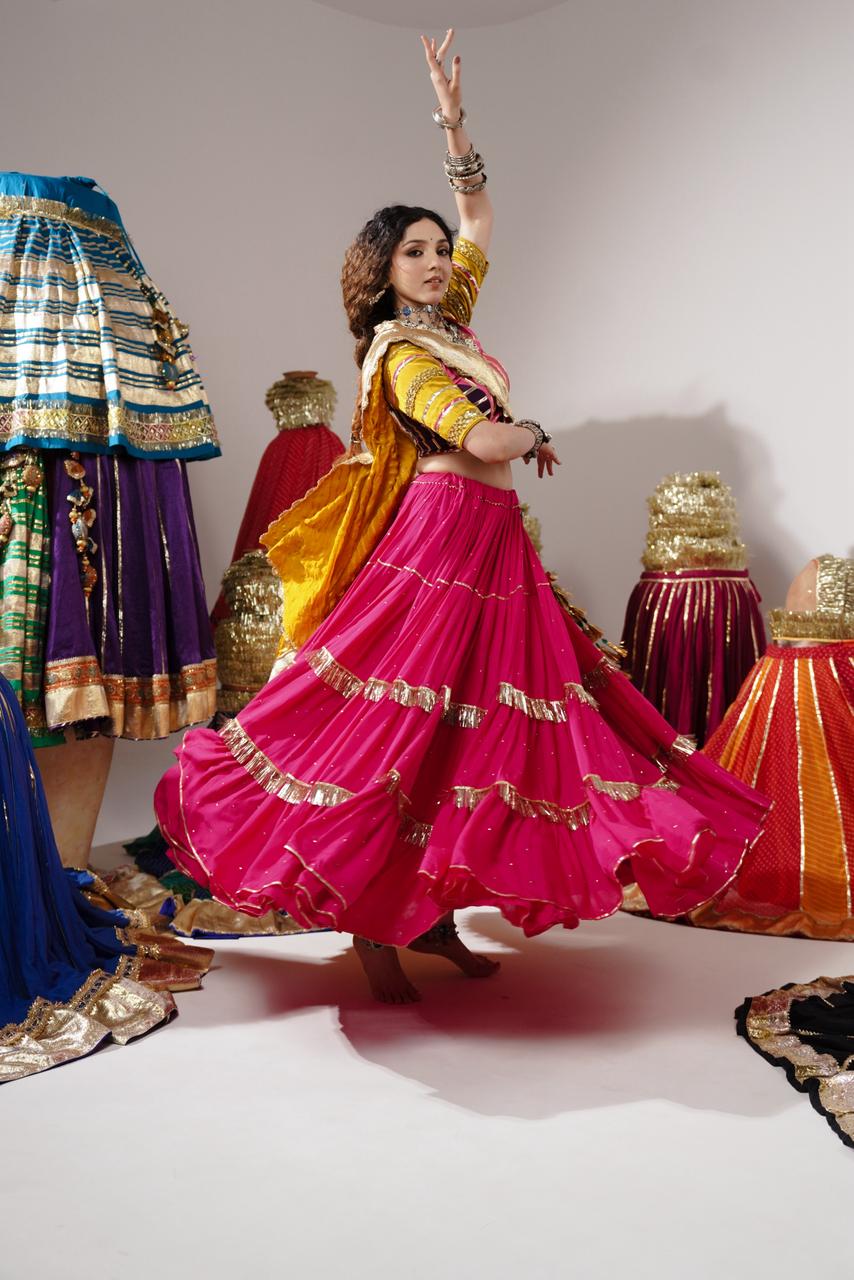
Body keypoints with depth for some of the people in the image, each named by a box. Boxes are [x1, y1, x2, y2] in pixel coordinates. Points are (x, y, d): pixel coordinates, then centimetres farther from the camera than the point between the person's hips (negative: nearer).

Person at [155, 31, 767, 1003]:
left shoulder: (450, 321, 15)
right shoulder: (402, 353, -9)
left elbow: (479, 216, 24)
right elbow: (487, 441, -20)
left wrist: (453, 122, 14)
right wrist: (536, 434, 1)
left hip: (491, 545, 9)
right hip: (440, 542, -9)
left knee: (473, 731, 8)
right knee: (397, 731, -6)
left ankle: (430, 912, 14)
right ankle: (371, 926, 3)